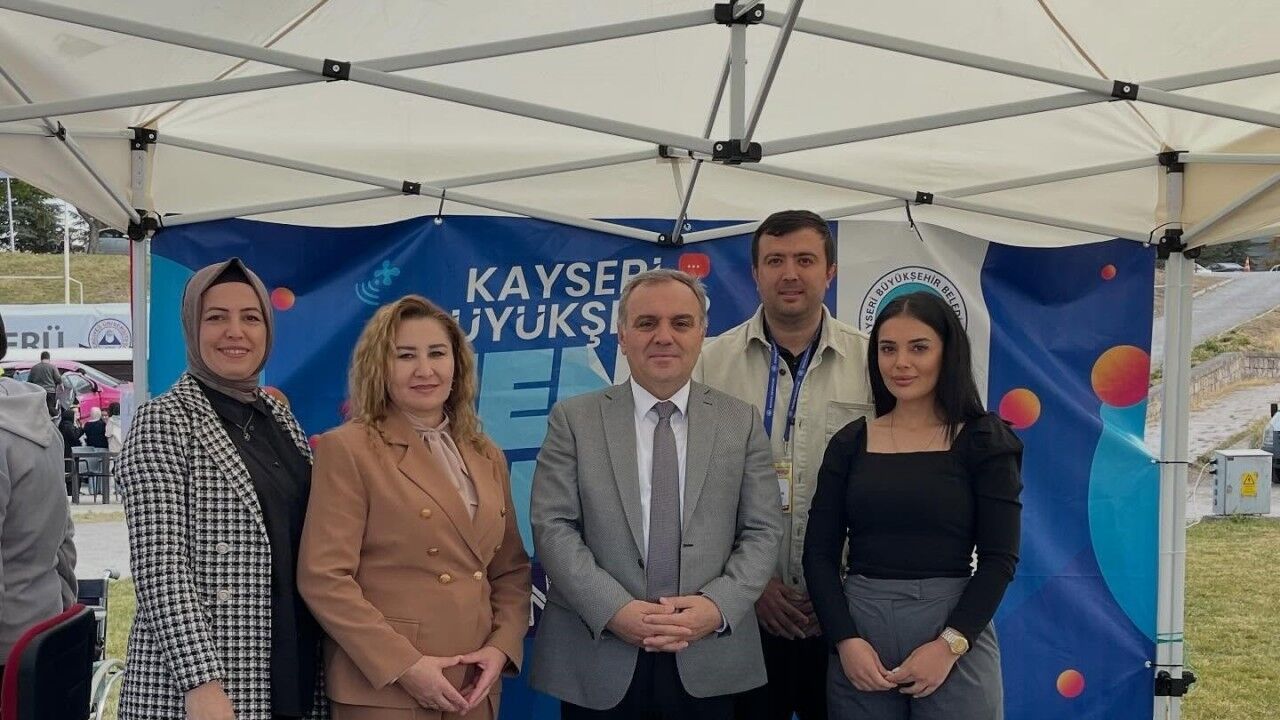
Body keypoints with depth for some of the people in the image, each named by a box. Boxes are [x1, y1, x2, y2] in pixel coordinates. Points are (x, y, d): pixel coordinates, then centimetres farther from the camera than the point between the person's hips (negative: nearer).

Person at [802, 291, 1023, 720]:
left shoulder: (982, 440, -1)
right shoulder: (850, 442, 5)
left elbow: (1000, 557, -5)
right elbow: (819, 554, 3)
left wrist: (949, 644, -14)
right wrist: (846, 641, -10)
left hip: (956, 647, -2)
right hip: (859, 632, 2)